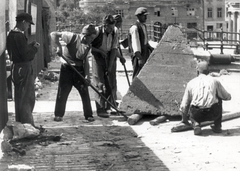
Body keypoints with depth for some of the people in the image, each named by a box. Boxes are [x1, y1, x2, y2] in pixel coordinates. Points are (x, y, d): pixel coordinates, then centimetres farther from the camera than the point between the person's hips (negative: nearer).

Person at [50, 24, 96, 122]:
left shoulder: (88, 46, 0)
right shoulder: (72, 37, -16)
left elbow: (86, 62, 2)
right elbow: (53, 34, -18)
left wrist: (87, 75, -9)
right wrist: (59, 46, -30)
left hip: (79, 69, 4)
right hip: (67, 68, -4)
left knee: (85, 92, 1)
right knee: (62, 92, 1)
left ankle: (88, 115, 12)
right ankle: (58, 115, 16)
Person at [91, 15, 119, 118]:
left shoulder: (115, 31, -9)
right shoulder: (97, 31, -20)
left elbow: (114, 49, -8)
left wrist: (110, 66, -12)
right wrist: (99, 51, -20)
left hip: (110, 57, 4)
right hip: (98, 58, -4)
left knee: (111, 83, 7)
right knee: (99, 83, -6)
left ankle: (108, 106, 24)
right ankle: (100, 109, -2)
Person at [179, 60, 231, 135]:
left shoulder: (191, 83, 14)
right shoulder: (214, 81, 14)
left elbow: (184, 105, 16)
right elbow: (227, 97, 24)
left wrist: (184, 119, 33)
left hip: (197, 115, -1)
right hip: (213, 114, 1)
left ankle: (196, 124, 2)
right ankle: (217, 126, 27)